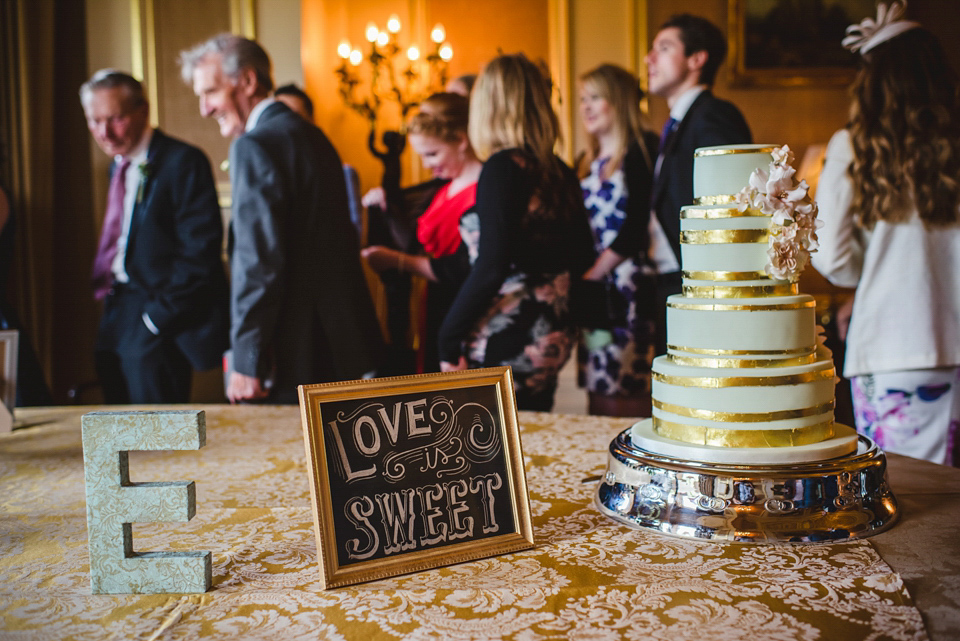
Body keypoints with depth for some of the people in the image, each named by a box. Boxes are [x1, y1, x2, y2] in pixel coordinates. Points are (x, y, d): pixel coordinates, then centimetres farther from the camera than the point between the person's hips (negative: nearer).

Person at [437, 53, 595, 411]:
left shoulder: (504, 167, -14)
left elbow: (492, 267, -21)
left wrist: (448, 335, -14)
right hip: (552, 337, 8)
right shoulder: (560, 172, 8)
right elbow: (581, 259, 15)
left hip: (507, 345, -8)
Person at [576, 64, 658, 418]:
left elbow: (636, 229, -12)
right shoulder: (589, 165, 19)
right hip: (595, 295, 7)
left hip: (629, 292, -7)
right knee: (598, 398, 8)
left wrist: (591, 275, -9)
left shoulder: (641, 151, -4)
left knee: (630, 400, -7)